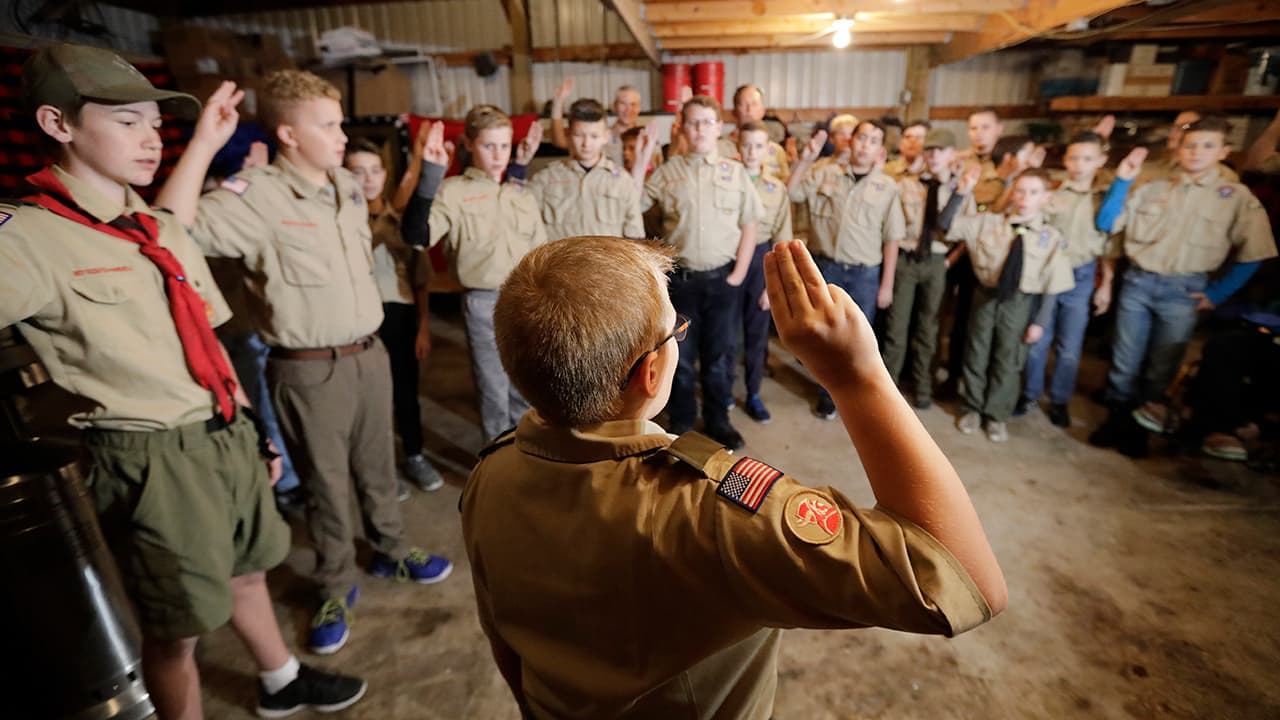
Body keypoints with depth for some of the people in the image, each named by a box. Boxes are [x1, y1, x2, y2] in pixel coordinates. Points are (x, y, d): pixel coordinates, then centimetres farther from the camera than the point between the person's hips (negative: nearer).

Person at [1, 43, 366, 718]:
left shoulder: (167, 231, 7)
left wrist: (252, 431, 14)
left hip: (227, 440, 7)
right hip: (153, 461, -6)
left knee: (244, 570, 25)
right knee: (176, 628, 11)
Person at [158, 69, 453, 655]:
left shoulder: (349, 187, 7)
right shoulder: (255, 197, -15)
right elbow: (174, 229, -31)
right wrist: (204, 143, -33)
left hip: (369, 354, 6)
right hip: (310, 370, -6)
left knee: (378, 466, 20)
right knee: (326, 484, 10)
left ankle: (390, 552, 42)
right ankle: (335, 589, 32)